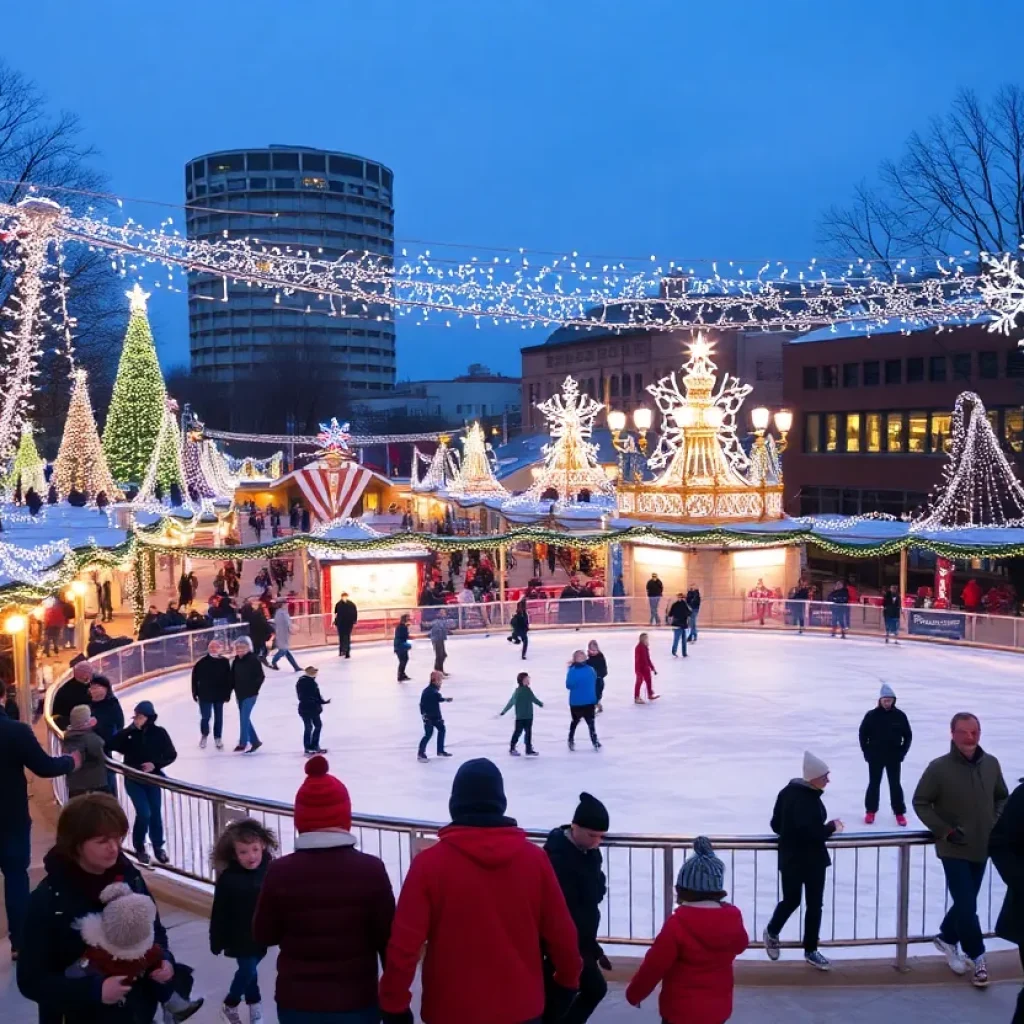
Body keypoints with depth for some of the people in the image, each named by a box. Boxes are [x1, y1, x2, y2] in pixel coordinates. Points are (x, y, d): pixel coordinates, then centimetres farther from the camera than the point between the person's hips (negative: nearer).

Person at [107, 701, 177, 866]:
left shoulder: (159, 733, -8)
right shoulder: (129, 732, -9)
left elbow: (171, 755, -1)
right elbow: (112, 746, -22)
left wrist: (155, 764, -17)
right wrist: (131, 729, -27)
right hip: (133, 780, -1)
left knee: (156, 814, 5)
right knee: (144, 814, -11)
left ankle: (158, 847, 26)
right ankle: (139, 847, 13)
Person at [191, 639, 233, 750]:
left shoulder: (225, 662, -4)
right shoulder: (202, 662, -10)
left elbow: (228, 679, 1)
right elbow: (195, 678, -3)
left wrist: (228, 694, 1)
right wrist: (195, 693, -1)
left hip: (219, 695, 2)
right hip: (205, 695, -2)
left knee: (219, 718, 9)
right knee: (205, 717, 1)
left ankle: (218, 738, 24)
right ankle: (204, 735, 27)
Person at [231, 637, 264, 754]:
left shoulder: (253, 660, -13)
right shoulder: (236, 661, 7)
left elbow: (260, 677, -13)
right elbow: (233, 677, 11)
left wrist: (253, 688, -15)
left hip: (250, 694, -7)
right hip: (240, 694, 7)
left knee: (244, 718, -10)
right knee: (244, 718, 12)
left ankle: (244, 743, -2)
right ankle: (255, 741, 24)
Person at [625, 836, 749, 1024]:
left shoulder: (677, 924, -23)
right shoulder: (733, 918, -7)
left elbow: (653, 966, -16)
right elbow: (740, 945, 16)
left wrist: (634, 993, 0)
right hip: (718, 1007, 6)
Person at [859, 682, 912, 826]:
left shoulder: (900, 716, -6)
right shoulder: (871, 715, -9)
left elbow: (908, 735, 4)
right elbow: (863, 733, 0)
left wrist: (902, 752, -2)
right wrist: (866, 752, -2)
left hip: (894, 757, 0)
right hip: (875, 757, 0)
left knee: (895, 785, 6)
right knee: (874, 784, 9)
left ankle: (899, 813, 17)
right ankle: (870, 811, 21)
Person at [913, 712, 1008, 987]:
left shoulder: (991, 764, -4)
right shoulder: (939, 767, -17)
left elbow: (1002, 797, 13)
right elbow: (920, 802, -9)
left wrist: (997, 822, -2)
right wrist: (944, 830, -16)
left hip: (982, 847, 5)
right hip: (954, 849, -5)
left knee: (966, 902, 16)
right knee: (966, 905, -4)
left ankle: (947, 938, 40)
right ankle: (977, 956, 16)